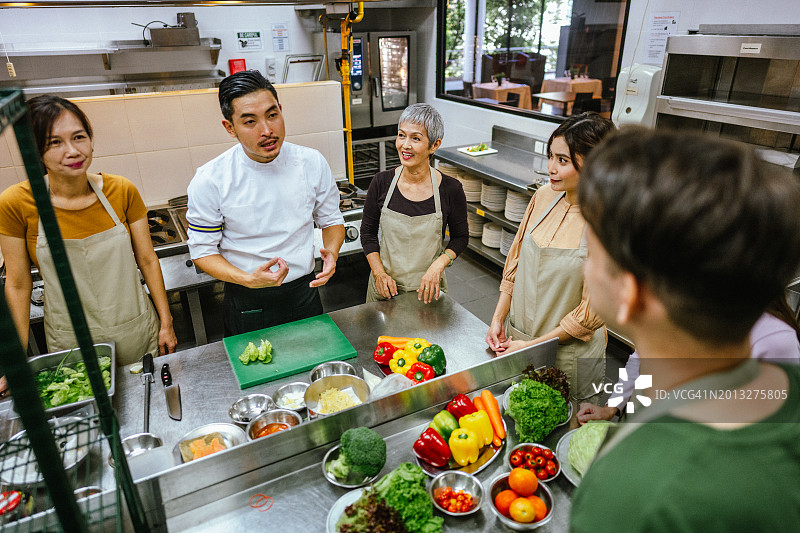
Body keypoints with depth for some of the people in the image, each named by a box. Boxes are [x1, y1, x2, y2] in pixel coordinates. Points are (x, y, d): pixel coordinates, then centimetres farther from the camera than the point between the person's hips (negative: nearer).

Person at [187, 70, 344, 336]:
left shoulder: (312, 163, -9)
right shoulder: (210, 181, -17)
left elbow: (331, 220, 4)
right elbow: (202, 249, -8)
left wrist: (331, 252, -17)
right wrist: (248, 279, -26)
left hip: (304, 294, 3)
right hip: (247, 303, -2)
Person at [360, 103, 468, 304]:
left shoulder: (451, 189, -12)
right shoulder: (382, 182, -8)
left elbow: (460, 237, 2)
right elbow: (368, 232, 3)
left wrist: (438, 265, -15)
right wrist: (379, 273, -9)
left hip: (427, 289, -1)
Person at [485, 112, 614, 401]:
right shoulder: (543, 197, -4)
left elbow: (593, 311, -17)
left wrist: (534, 345, -14)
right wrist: (498, 318, 1)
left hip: (569, 354, -5)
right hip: (516, 336, 5)